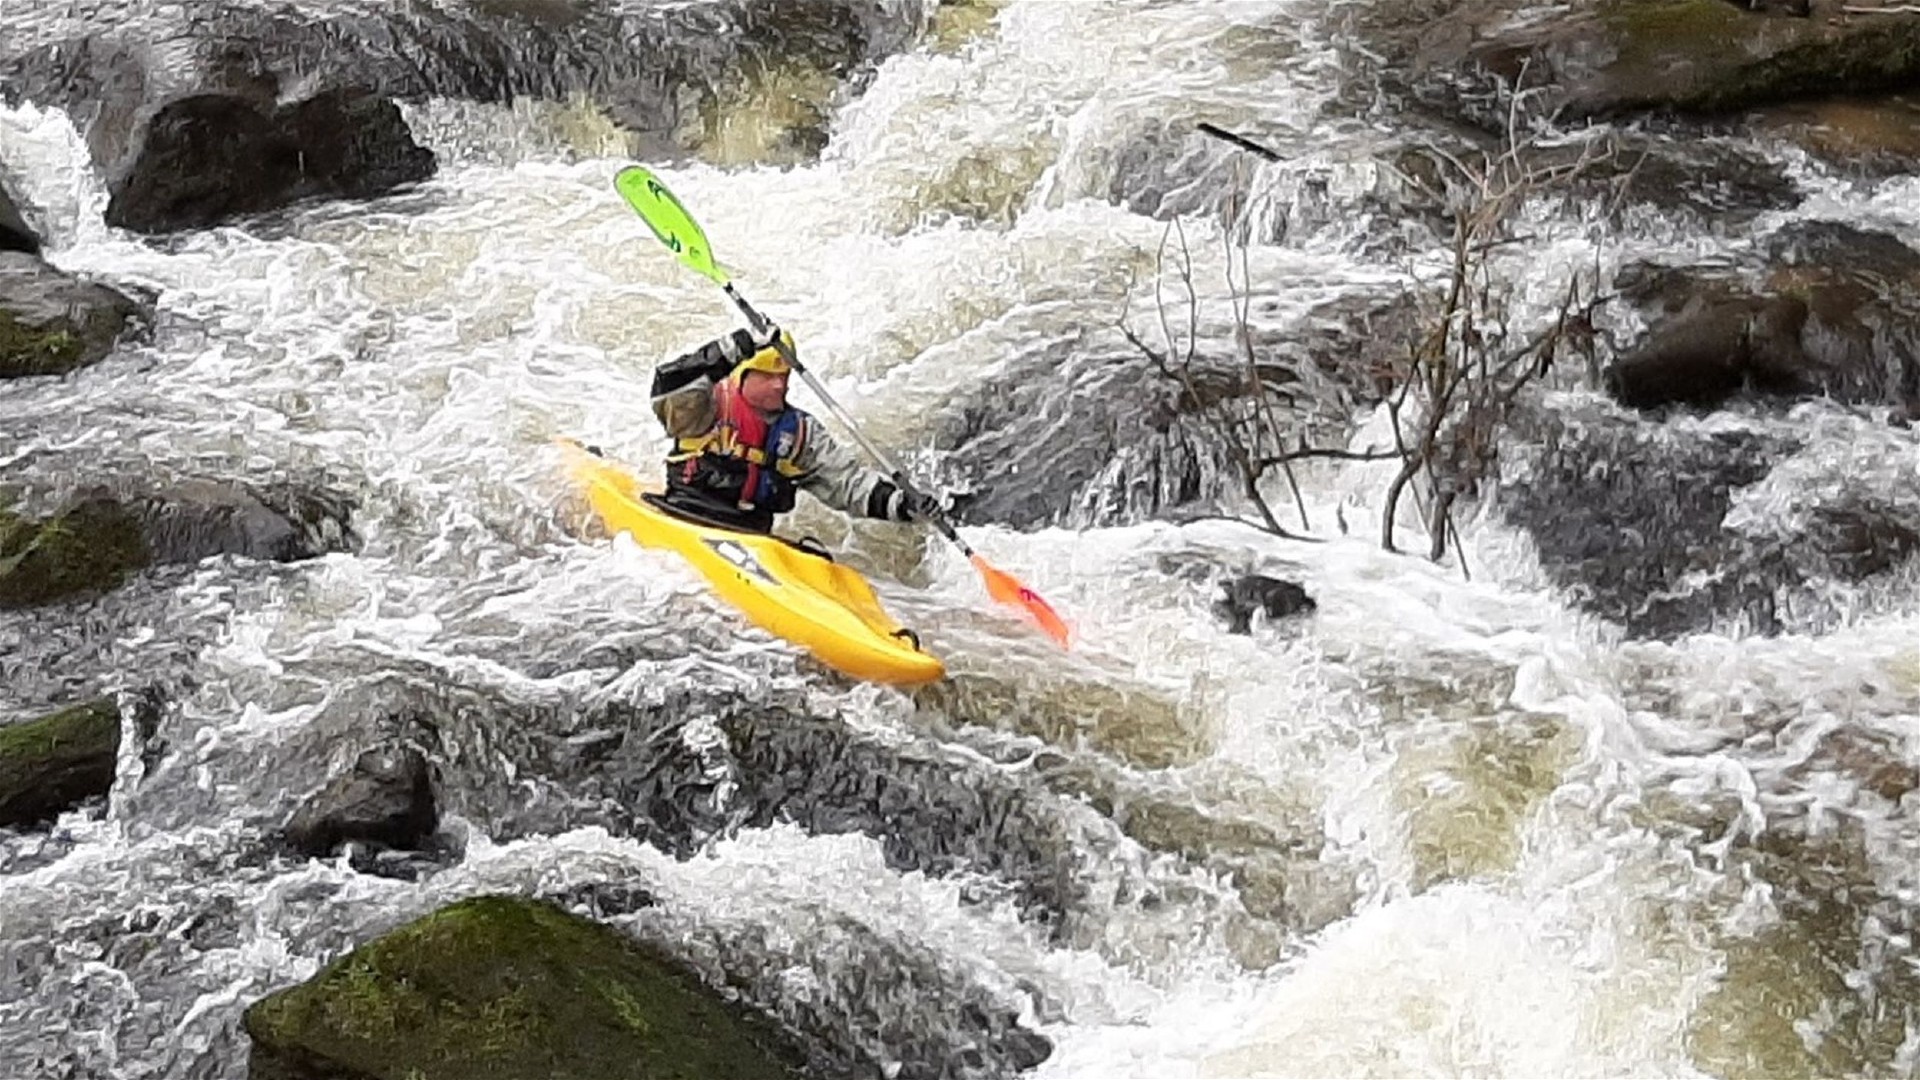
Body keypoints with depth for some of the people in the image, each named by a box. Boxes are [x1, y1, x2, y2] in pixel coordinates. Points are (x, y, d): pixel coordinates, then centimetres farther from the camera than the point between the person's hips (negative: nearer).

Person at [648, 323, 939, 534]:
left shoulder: (800, 431, 15)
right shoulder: (709, 405, -1)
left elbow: (846, 479, 11)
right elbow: (667, 389, -21)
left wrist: (899, 501, -6)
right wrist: (728, 352, -31)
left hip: (752, 538, 5)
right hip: (685, 524, -5)